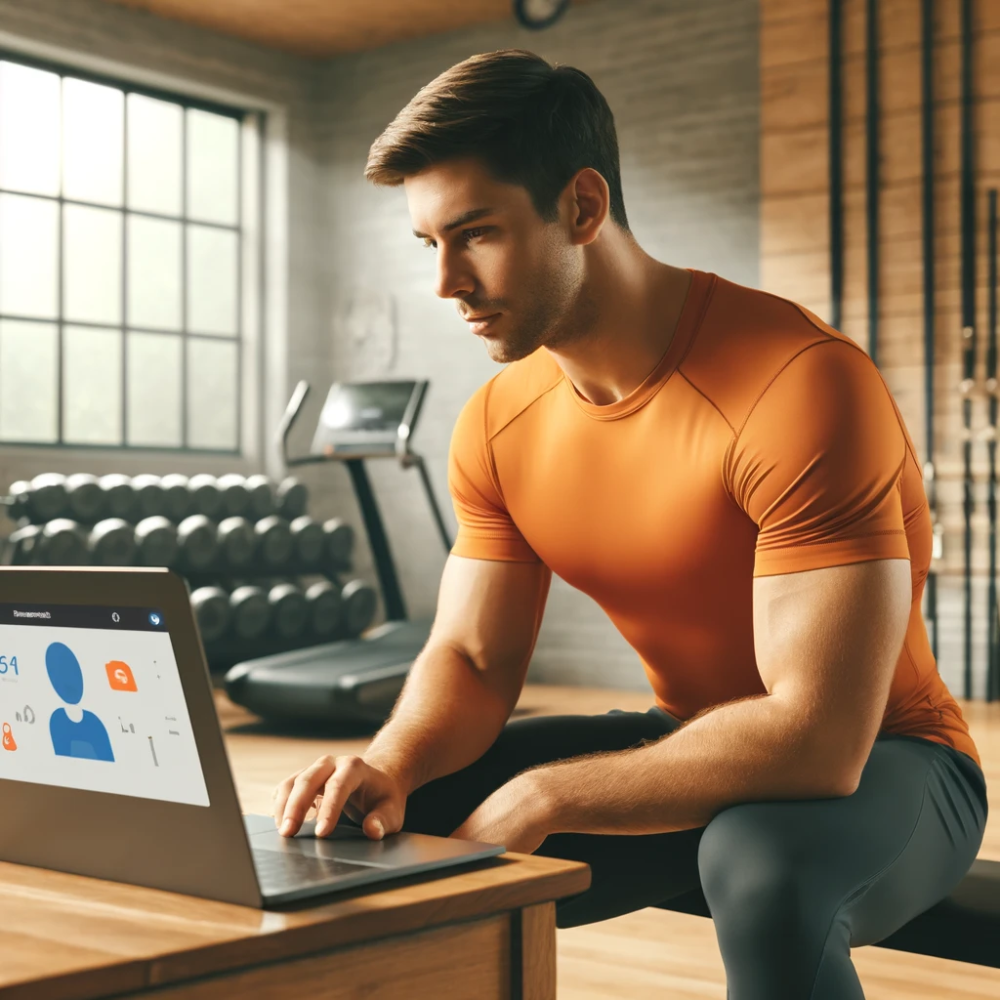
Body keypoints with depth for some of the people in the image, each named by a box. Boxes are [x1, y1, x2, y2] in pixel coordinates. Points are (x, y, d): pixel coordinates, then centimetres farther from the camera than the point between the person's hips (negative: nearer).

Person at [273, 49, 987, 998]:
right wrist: (391, 762, -23)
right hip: (692, 745, 6)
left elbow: (820, 737, -31)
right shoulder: (497, 425, -4)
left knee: (766, 869, -40)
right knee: (389, 830, -7)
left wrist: (544, 796, -29)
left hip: (876, 765, -6)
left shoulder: (802, 387, -27)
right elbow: (468, 659, 0)